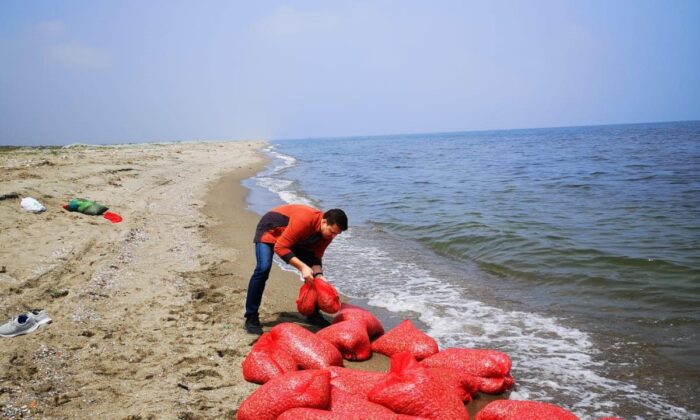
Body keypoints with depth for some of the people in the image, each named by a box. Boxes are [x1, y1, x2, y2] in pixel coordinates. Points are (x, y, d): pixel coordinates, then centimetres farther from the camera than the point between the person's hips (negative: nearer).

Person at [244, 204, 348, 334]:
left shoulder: (327, 233, -16)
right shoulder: (304, 220, -41)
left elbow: (315, 257, -9)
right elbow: (280, 247, -39)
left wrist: (318, 275, -29)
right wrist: (302, 267, -45)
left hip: (295, 239, 7)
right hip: (269, 230, -7)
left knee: (314, 273, -2)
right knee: (263, 268, -27)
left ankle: (313, 313, 12)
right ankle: (251, 317, -16)